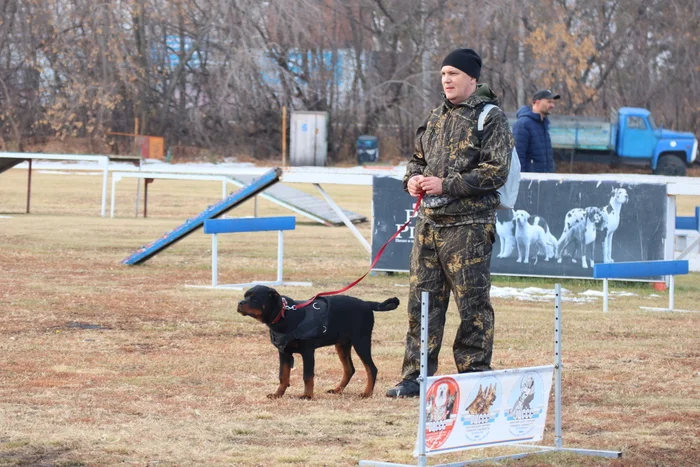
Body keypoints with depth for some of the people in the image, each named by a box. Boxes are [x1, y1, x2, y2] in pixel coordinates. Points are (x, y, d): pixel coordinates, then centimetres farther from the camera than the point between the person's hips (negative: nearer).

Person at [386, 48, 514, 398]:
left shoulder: (491, 118, -5)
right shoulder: (437, 117, 17)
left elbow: (496, 172, -14)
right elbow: (418, 157, 29)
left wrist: (446, 184, -18)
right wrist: (412, 178, 5)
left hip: (468, 225, -7)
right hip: (429, 222, 7)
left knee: (473, 304, -2)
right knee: (422, 300, 7)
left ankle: (473, 375, 5)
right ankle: (416, 376, 13)